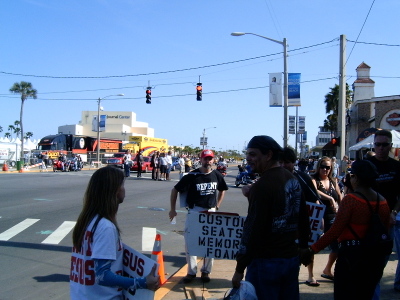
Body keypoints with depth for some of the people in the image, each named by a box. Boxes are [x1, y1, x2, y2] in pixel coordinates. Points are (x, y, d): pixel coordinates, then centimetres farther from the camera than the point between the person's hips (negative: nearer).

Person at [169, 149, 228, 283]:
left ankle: (206, 271, 22)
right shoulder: (192, 176, -9)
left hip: (211, 212, 3)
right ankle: (191, 271, 14)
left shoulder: (217, 175, 1)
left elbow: (222, 190, 20)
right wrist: (173, 209, 0)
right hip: (194, 211, -2)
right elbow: (175, 190, -1)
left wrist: (217, 207, 12)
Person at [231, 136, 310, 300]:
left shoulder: (262, 186, -18)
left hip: (266, 261, -8)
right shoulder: (293, 179, 6)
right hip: (292, 257, 8)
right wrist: (303, 245, 27)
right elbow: (303, 219, 15)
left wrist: (239, 269, -16)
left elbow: (253, 229, -21)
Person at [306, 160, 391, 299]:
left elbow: (335, 231, -19)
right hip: (377, 256, 7)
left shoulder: (351, 199, -16)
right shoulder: (382, 201, 3)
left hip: (352, 255, -7)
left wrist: (312, 249, -15)